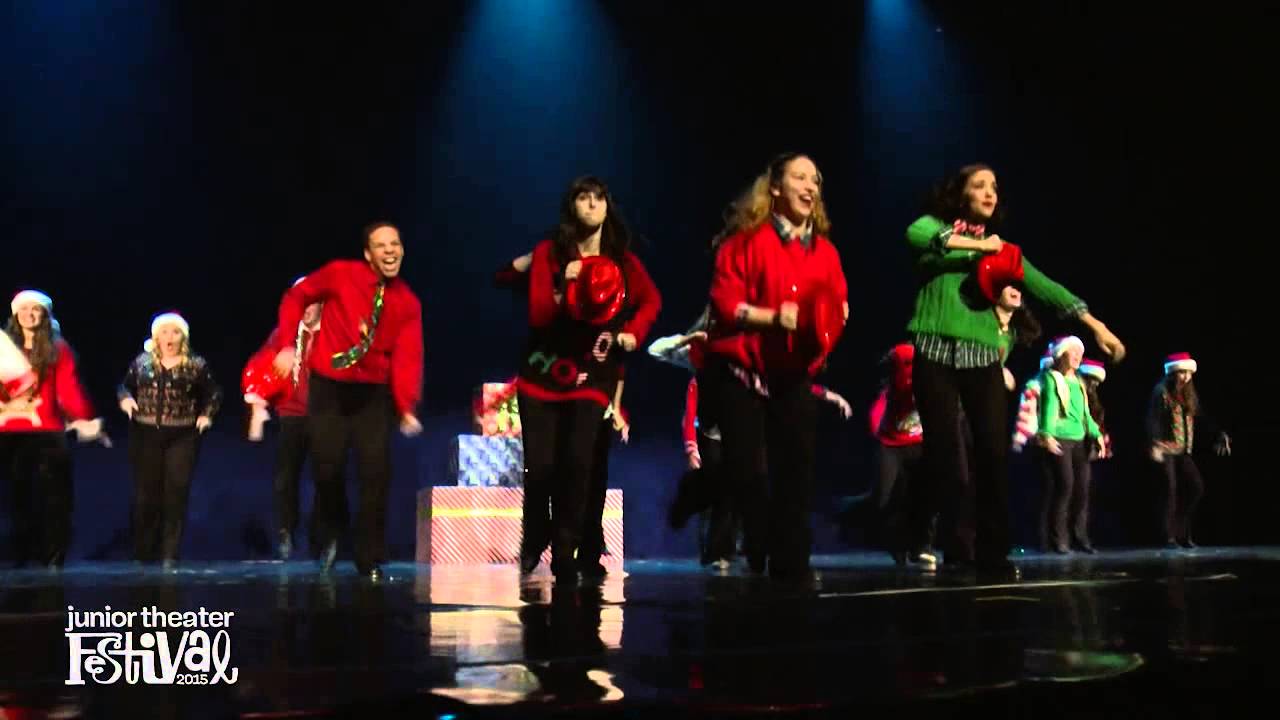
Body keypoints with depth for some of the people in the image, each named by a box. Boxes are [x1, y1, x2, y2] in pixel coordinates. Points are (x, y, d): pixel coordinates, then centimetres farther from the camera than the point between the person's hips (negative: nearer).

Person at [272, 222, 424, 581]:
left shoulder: (408, 303, -3)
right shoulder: (339, 274, -7)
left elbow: (407, 357, -11)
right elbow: (296, 297, 3)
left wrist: (406, 407, -23)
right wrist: (287, 345, -9)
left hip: (374, 393, 2)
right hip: (328, 386, -1)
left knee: (376, 473, -3)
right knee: (327, 467, -3)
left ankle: (370, 560, 9)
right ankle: (328, 534, 29)